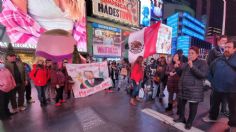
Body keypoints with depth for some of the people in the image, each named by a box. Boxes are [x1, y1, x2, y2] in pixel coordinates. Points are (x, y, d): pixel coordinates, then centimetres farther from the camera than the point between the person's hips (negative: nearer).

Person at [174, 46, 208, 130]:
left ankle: (189, 122, 25)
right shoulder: (185, 64, 14)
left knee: (193, 107, 6)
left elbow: (203, 75, -18)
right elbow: (181, 73, 20)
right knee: (181, 104, 15)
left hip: (194, 90, -6)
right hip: (182, 88, 6)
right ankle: (181, 118, 34)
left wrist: (192, 67, -27)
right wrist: (177, 68, 2)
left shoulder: (202, 63, -4)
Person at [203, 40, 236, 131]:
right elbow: (210, 71, 12)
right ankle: (212, 117, 40)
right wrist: (212, 82, 7)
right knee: (214, 104, 18)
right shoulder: (218, 60, 3)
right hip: (217, 88, 3)